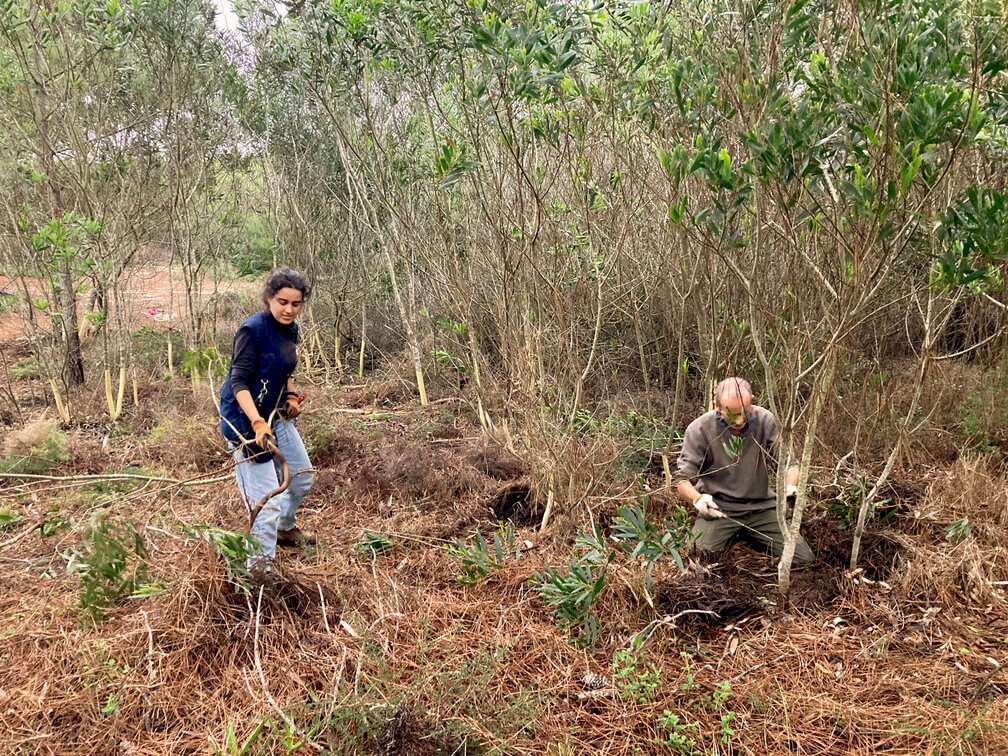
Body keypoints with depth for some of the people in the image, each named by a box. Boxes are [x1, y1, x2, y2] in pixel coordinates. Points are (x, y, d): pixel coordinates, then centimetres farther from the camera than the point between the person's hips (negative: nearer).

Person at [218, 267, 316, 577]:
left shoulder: (290, 330, 6)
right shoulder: (252, 330, -20)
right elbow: (239, 382, -25)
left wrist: (291, 395, 4)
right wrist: (258, 423, -36)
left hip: (275, 415, 9)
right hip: (244, 419, -9)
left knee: (301, 476, 22)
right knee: (267, 495, -11)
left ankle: (285, 528, 47)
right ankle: (258, 567, -1)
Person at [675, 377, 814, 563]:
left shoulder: (765, 420, -2)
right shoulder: (699, 429, -9)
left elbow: (788, 461, 6)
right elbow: (683, 479, -6)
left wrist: (791, 487, -15)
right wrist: (697, 498, -27)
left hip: (761, 506, 3)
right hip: (718, 507, -3)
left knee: (805, 558, -9)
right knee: (701, 553, -30)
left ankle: (748, 535, 15)